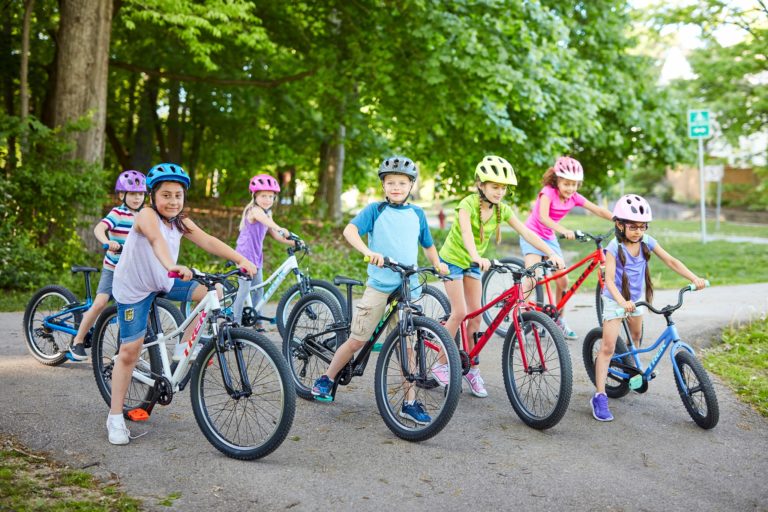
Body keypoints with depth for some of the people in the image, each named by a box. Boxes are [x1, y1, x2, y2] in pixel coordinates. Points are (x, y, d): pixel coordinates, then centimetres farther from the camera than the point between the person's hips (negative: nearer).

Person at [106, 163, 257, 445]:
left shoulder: (181, 222, -5)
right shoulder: (146, 215, -24)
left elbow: (208, 242, -18)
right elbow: (156, 239, -45)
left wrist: (242, 260, -31)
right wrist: (172, 266, -65)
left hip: (163, 281, 6)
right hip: (133, 287, -6)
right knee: (130, 351, -5)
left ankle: (185, 346, 3)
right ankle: (115, 417, 8)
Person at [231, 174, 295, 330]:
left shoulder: (266, 213, 14)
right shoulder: (255, 210, -15)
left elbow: (275, 234, 12)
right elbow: (267, 221, -37)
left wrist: (293, 242, -1)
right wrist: (281, 229, -56)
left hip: (256, 255, 9)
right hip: (245, 253, -9)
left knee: (258, 289, 11)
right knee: (245, 288, -9)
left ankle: (258, 323, 18)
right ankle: (236, 323, -3)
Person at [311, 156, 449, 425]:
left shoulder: (417, 214, 11)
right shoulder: (375, 210, -1)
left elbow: (427, 244, 24)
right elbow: (350, 230, -16)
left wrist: (438, 264, 9)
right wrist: (368, 252, -31)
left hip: (408, 286, 3)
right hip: (378, 284, -3)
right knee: (357, 341, 0)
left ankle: (410, 402, 10)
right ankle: (326, 379, 21)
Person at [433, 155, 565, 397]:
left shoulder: (502, 210, -9)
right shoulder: (468, 204, -25)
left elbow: (526, 233, -15)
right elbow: (466, 232, -42)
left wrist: (551, 253, -27)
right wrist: (477, 257, -60)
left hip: (473, 263, 5)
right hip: (453, 259, -5)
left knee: (476, 315, 1)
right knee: (459, 313, -11)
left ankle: (472, 368, 12)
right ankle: (441, 364, 3)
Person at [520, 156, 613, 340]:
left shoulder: (574, 198, -5)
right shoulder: (548, 192, -20)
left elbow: (598, 210, -9)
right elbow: (542, 217, -35)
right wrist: (563, 230, -49)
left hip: (550, 238, 6)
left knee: (562, 281, 0)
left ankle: (560, 321, 18)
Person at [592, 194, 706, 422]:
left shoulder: (647, 242, -9)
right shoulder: (614, 247, -23)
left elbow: (671, 261, -10)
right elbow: (609, 279, -30)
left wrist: (694, 278, -22)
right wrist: (622, 301, -47)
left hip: (636, 298, 6)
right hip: (615, 301, -6)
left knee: (635, 337, 25)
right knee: (608, 347, -10)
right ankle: (599, 397, -10)